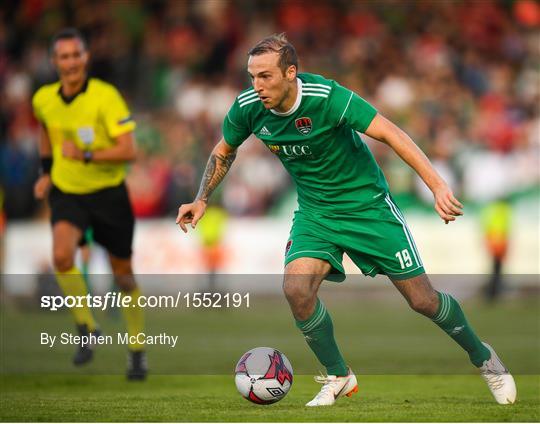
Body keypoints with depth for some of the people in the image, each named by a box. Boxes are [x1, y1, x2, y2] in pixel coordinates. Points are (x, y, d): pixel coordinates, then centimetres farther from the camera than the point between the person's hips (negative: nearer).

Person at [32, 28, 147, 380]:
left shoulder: (106, 96, -17)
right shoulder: (44, 99, -1)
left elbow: (129, 150, -22)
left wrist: (86, 155, -30)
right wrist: (47, 171, 17)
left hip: (108, 193, -2)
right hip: (67, 193, 3)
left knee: (123, 275, 8)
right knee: (62, 256, -26)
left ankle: (137, 351, 28)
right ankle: (87, 327, -5)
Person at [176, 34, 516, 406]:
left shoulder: (326, 96, -28)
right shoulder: (248, 107, -13)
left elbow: (389, 133, -30)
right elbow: (224, 152, 10)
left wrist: (438, 186, -37)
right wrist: (202, 200, 3)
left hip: (367, 204, -4)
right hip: (315, 212, 4)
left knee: (422, 298, -1)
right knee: (296, 288, -22)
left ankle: (483, 358, 27)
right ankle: (339, 377, 1)